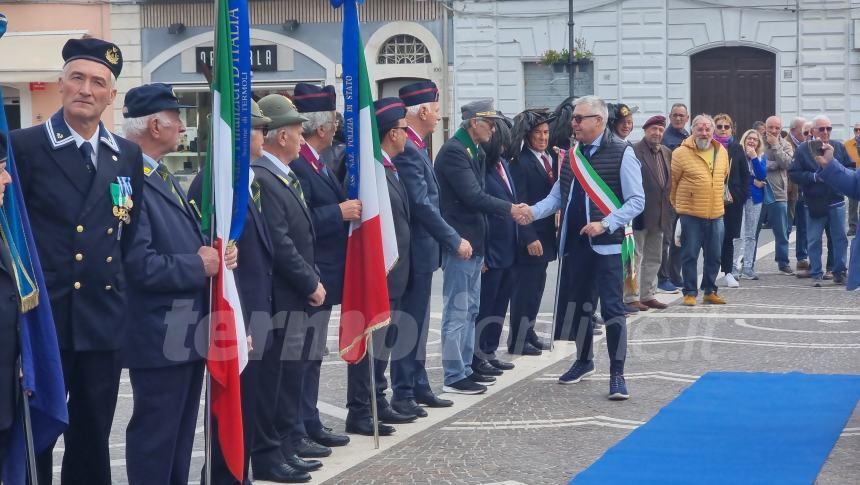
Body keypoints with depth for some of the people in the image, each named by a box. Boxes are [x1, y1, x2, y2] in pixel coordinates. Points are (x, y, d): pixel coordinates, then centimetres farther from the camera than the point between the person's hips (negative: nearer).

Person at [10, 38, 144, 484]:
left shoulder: (128, 156, 10)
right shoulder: (23, 146, -5)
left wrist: (125, 296, 8)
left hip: (103, 320, 4)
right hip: (43, 318, -4)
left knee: (92, 439, 13)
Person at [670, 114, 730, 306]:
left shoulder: (722, 152, 8)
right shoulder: (681, 153, -8)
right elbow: (672, 181, -1)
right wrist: (676, 203, 7)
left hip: (716, 214, 5)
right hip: (691, 213, -5)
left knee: (714, 256, 10)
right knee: (690, 255, 0)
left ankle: (710, 291, 22)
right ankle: (690, 293, 8)